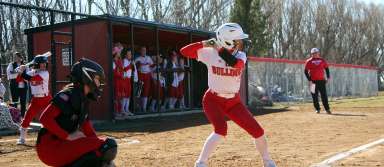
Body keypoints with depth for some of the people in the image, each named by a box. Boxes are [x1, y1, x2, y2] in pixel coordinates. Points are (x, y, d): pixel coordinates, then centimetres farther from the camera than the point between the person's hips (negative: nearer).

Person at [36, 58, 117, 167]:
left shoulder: (84, 100, 14)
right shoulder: (68, 95, -13)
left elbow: (89, 132, 14)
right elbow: (45, 118, -23)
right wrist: (68, 136, -21)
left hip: (62, 144, 9)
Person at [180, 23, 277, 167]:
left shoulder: (240, 56, -6)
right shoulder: (210, 53, -12)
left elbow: (235, 64, -30)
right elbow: (184, 51, -14)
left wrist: (218, 48, -24)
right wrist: (204, 44, -27)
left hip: (234, 101, 4)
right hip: (213, 100, -4)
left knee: (257, 131, 2)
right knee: (221, 129, -29)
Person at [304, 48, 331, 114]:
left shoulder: (322, 60, 9)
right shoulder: (309, 61, 0)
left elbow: (326, 68, 18)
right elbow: (306, 71, -2)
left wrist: (328, 77, 7)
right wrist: (309, 80, -10)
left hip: (321, 81, 2)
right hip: (313, 81, -2)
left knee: (324, 95, 0)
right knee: (315, 96, 2)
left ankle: (327, 109, 3)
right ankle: (317, 109, 13)